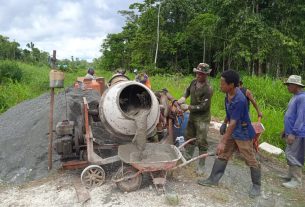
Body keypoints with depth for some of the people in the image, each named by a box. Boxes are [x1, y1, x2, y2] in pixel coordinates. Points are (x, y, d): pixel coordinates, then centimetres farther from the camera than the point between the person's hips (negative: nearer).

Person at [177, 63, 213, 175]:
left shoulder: (208, 89, -23)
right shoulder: (194, 82, -1)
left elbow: (203, 106, -23)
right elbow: (188, 90, 20)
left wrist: (188, 107, -20)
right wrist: (183, 97, 0)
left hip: (202, 119, -8)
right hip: (192, 116, 8)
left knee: (201, 142, -3)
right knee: (189, 137, 19)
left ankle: (201, 166, 11)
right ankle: (187, 157, 39)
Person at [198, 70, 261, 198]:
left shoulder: (239, 100, -31)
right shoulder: (228, 93, -6)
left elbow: (233, 123, -30)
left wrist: (222, 142, -28)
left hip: (243, 133, -8)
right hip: (233, 132, 9)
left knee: (250, 160, 7)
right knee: (222, 155, 13)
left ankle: (256, 186, 27)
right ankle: (213, 180, 24)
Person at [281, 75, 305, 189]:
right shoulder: (295, 97, 13)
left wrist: (293, 133, -24)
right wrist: (286, 130, 22)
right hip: (291, 132, 10)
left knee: (293, 156, -5)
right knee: (289, 154, 16)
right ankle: (291, 176, 28)